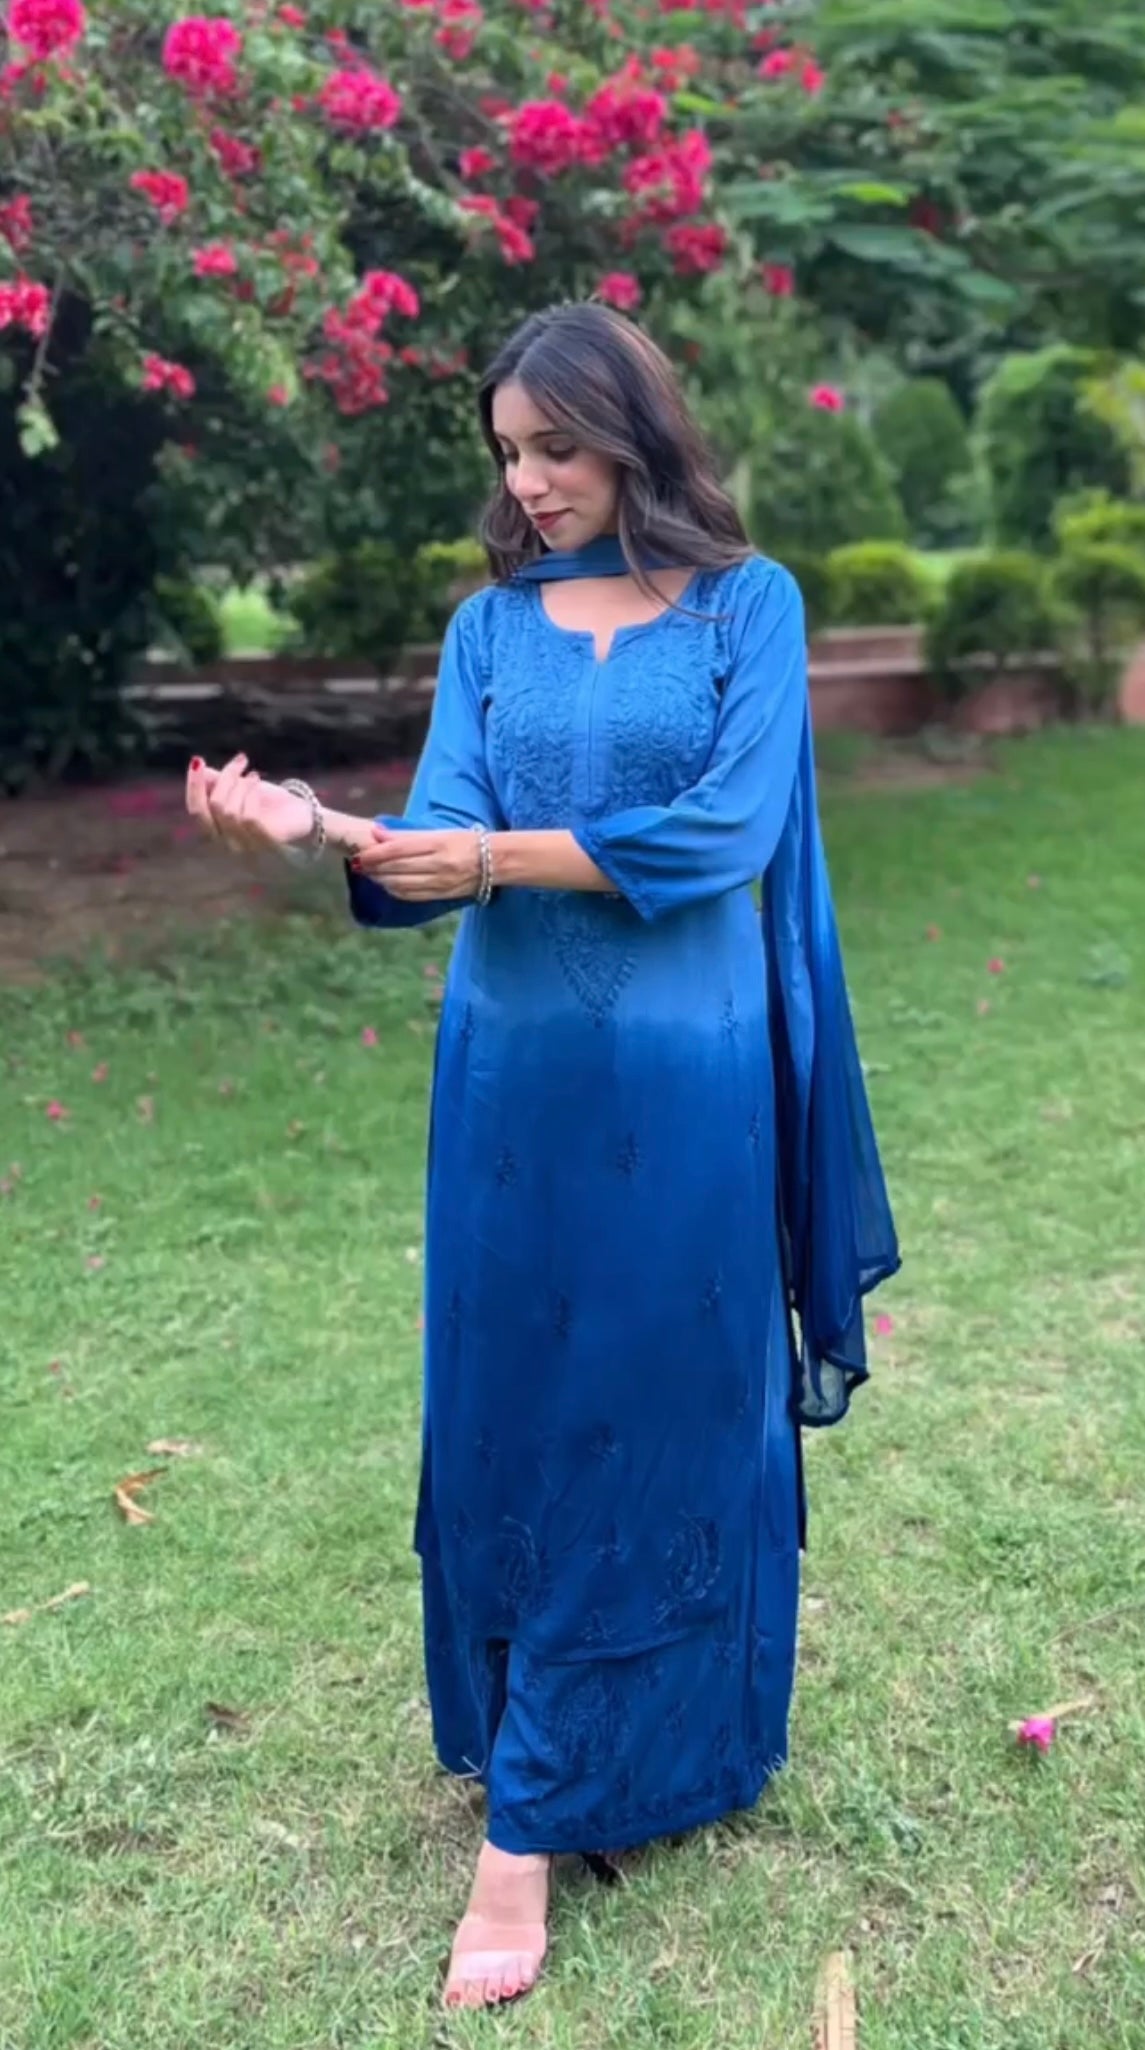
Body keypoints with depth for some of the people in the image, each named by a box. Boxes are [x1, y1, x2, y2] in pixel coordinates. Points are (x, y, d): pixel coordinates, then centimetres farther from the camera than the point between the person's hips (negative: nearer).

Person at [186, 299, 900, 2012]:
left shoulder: (746, 604, 0)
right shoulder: (490, 623, 7)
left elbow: (731, 829, -12)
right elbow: (442, 840, -4)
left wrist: (504, 856, -19)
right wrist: (316, 826, -24)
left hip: (682, 1082, -2)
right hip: (517, 1080, 3)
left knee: (671, 1417, 7)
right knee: (511, 1419, 8)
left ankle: (671, 1741, 25)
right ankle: (521, 1830, 23)